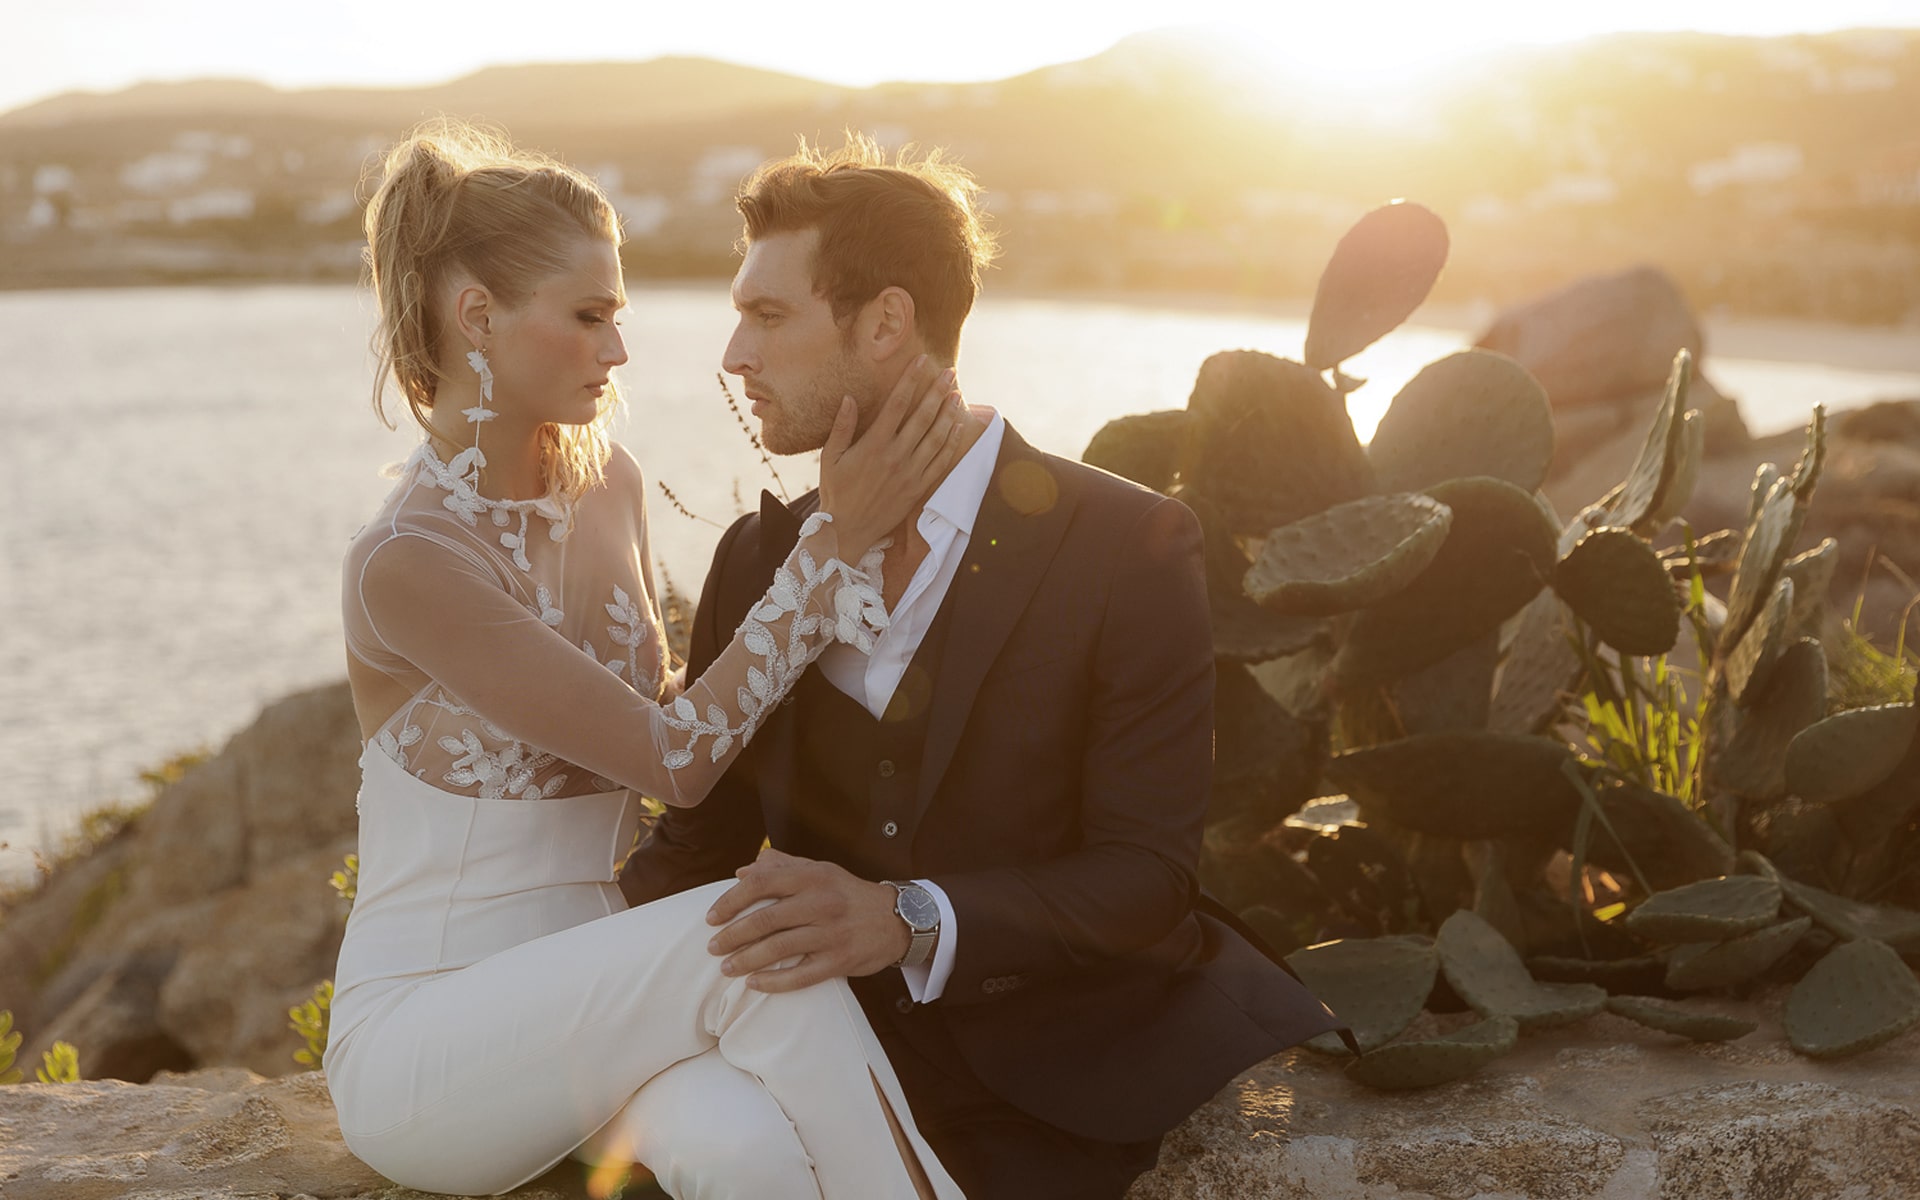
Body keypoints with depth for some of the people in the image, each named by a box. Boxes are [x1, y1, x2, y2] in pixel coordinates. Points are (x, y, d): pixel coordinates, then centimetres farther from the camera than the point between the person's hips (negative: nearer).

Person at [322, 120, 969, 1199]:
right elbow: (677, 757, -18)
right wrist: (840, 536, -17)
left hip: (583, 988, 6)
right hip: (420, 1041, -6)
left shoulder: (607, 481, 4)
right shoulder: (408, 561, -19)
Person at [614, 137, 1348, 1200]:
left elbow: (1146, 874, -11)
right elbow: (701, 838, 13)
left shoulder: (1130, 546, -7)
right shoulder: (757, 557, 9)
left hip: (1060, 1087, 0)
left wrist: (912, 919, -27)